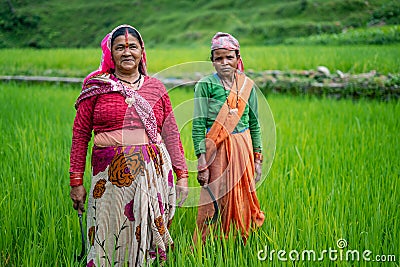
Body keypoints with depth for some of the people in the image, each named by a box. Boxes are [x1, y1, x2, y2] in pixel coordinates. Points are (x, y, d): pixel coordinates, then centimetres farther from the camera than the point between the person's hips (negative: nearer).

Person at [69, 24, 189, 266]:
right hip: (111, 175, -2)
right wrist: (76, 181, 0)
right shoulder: (96, 87, 5)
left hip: (154, 172, 2)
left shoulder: (156, 88, 10)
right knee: (110, 240, 1)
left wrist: (182, 175, 8)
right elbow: (80, 135, 4)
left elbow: (171, 134, 12)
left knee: (152, 236, 6)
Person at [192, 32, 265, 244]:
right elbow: (198, 126, -8)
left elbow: (255, 125, 11)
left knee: (242, 201, 8)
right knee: (213, 204, -1)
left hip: (243, 149, 4)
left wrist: (257, 158, 8)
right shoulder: (205, 85, -5)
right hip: (216, 150, -3)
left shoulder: (247, 85, 6)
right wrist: (201, 162, -14)